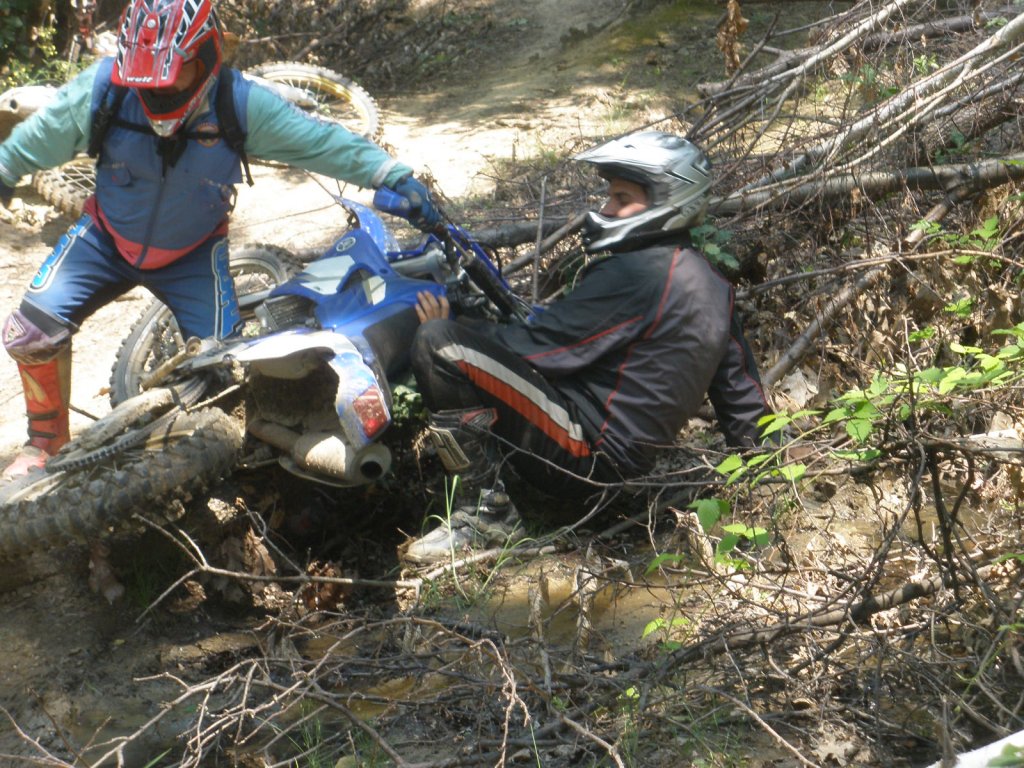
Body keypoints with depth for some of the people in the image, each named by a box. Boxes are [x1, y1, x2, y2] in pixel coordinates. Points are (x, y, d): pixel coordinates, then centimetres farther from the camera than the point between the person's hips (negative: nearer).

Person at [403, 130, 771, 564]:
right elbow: (739, 385, 17)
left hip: (589, 453, -11)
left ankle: (487, 514, -14)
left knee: (438, 345, -22)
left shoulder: (634, 276, -18)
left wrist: (446, 333, -6)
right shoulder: (710, 282, 11)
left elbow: (540, 347, -18)